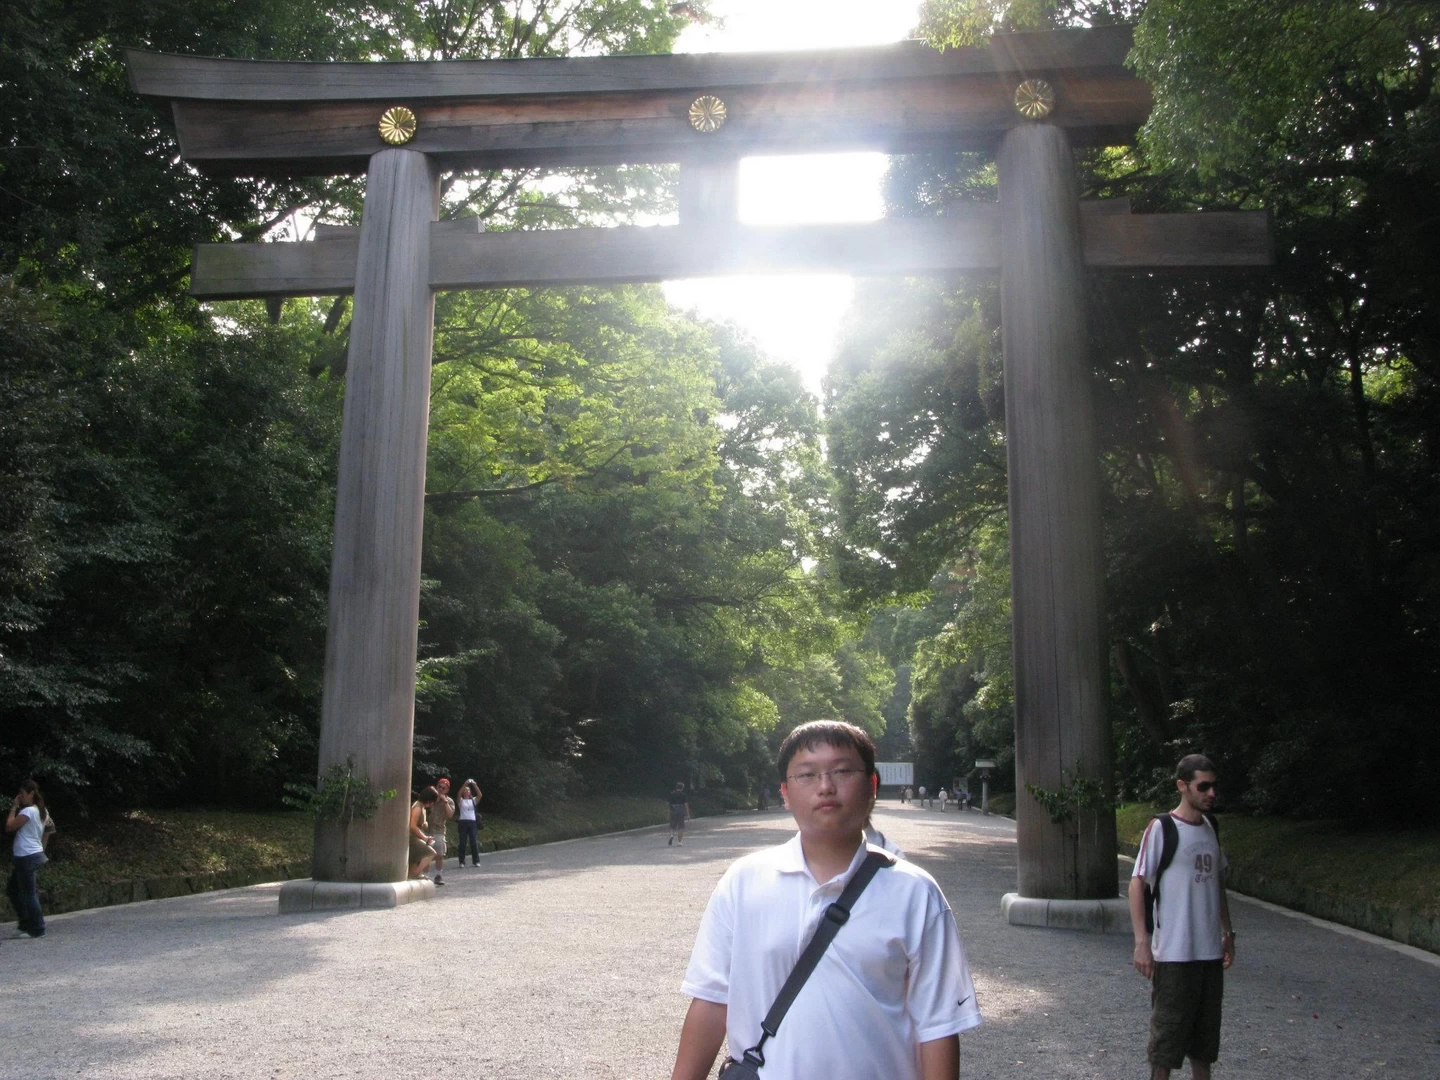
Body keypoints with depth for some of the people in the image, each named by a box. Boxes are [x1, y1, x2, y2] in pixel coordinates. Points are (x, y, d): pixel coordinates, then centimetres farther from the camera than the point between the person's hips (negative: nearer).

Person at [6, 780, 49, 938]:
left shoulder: (28, 811, -16)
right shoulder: (40, 811, 13)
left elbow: (9, 827, -15)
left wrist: (13, 808, -8)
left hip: (27, 857, -10)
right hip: (32, 855, 10)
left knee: (28, 894, -3)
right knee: (12, 890, 17)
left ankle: (37, 930, 2)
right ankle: (24, 925, 21)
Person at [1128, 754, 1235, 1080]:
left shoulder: (1211, 828, 9)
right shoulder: (1160, 829, -12)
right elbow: (1137, 884, -13)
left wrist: (1227, 932, 17)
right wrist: (1142, 942, -18)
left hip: (1211, 951, 6)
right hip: (1173, 953, -6)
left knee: (1205, 1031, 14)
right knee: (1167, 1030, 0)